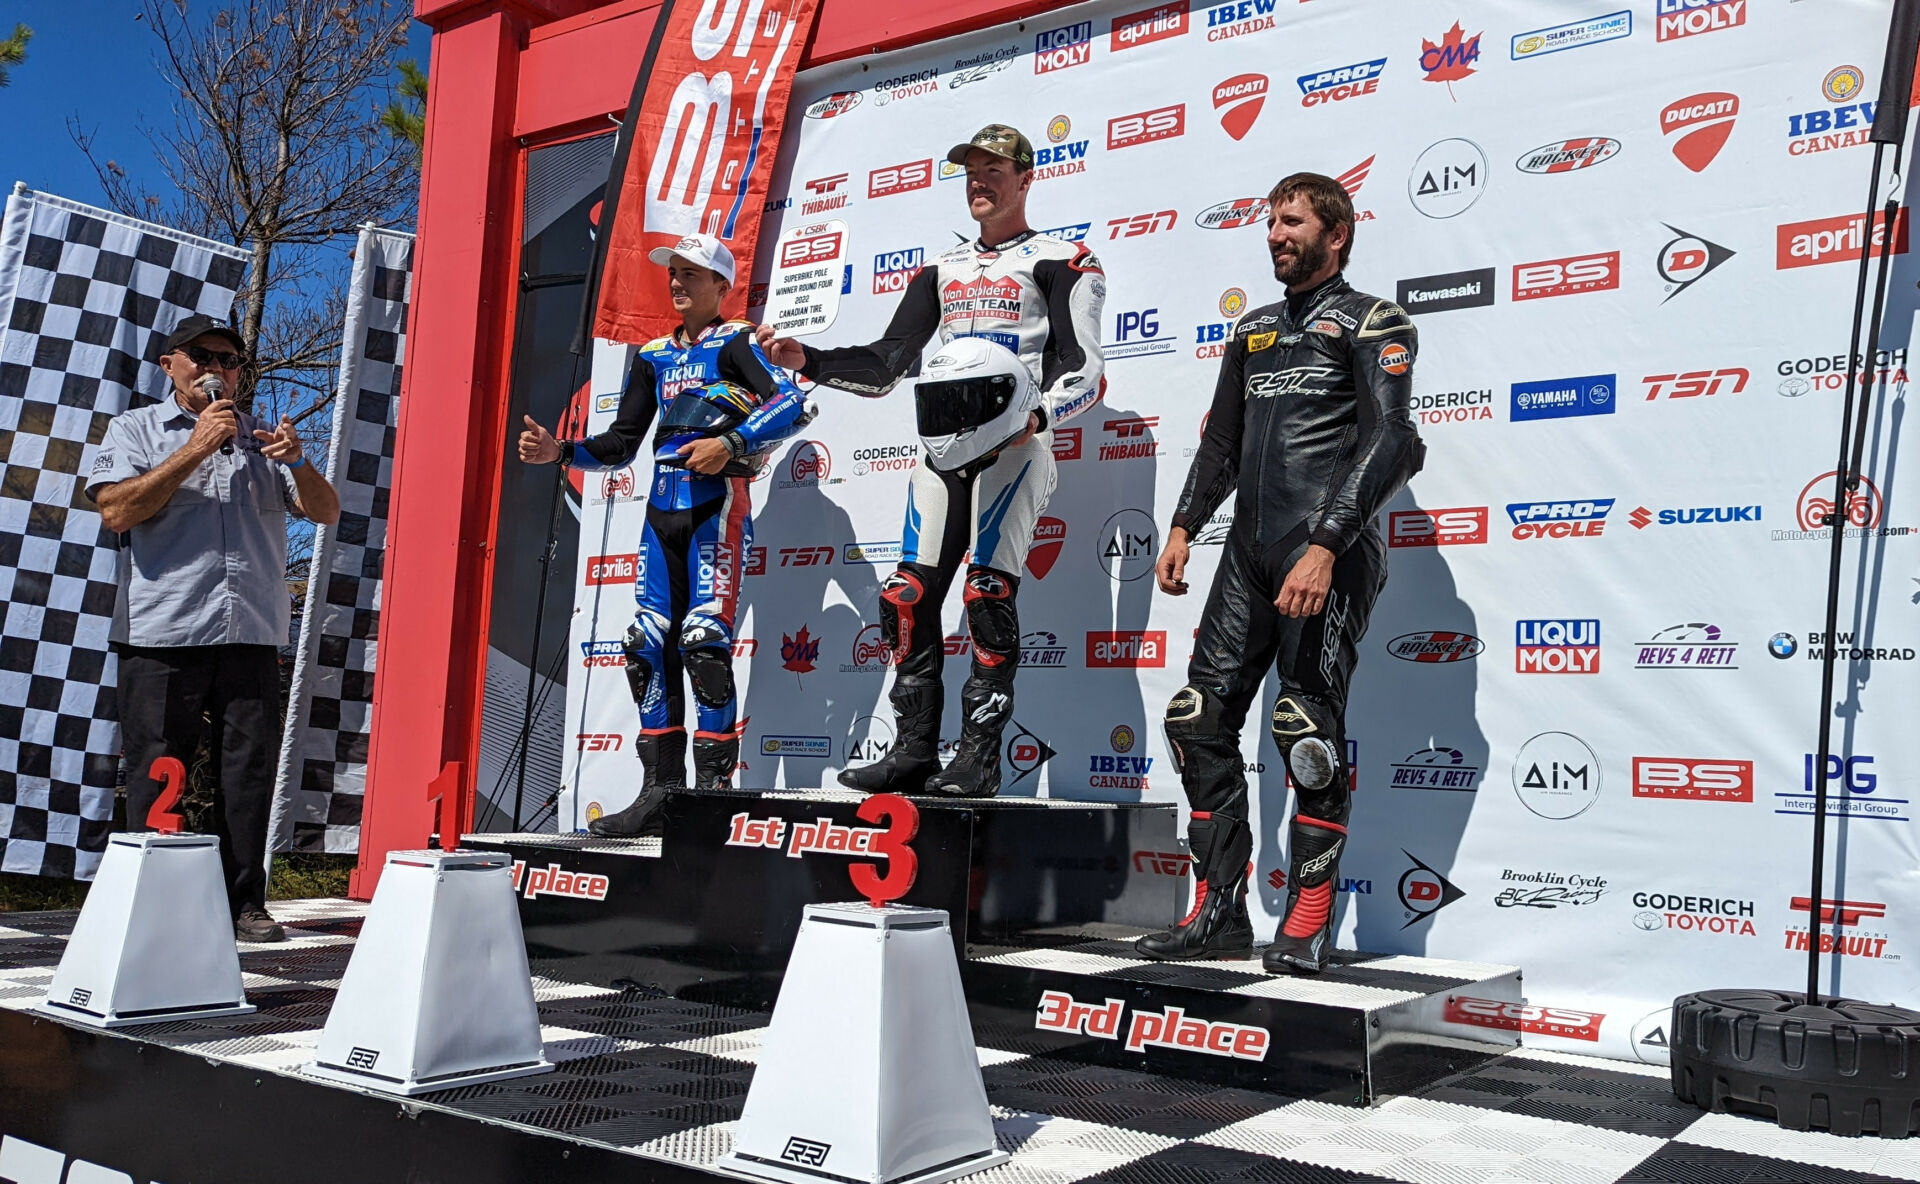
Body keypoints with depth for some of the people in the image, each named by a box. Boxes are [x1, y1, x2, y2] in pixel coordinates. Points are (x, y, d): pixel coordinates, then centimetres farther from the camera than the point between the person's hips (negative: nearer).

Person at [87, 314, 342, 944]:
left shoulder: (261, 437, 19)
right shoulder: (135, 429, 11)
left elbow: (327, 512, 11)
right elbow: (117, 511, -6)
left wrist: (297, 463, -8)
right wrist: (195, 449, -9)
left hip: (251, 633, 3)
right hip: (161, 632, -2)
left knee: (251, 768, 0)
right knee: (157, 774, 0)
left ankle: (244, 902, 7)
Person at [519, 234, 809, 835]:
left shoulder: (735, 341, 0)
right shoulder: (653, 354, 20)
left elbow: (791, 403, -16)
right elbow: (623, 442, 22)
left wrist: (729, 444, -26)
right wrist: (560, 451, 7)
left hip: (717, 506, -7)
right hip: (662, 512, 7)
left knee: (704, 642, -14)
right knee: (649, 645, 2)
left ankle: (714, 794, -7)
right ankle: (660, 792, 9)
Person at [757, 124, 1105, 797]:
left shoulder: (1061, 261, 5)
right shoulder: (944, 270, 23)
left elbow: (1085, 370, -6)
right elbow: (888, 364, 21)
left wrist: (1038, 415, -26)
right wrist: (808, 361, 8)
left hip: (1015, 441, -6)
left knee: (989, 594, -14)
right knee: (908, 596, -2)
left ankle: (978, 759, -9)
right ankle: (914, 751, 5)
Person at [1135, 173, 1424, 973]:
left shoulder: (1372, 323, 1)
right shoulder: (1253, 330, 22)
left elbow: (1385, 443, -10)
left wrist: (1324, 548, -21)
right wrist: (1183, 528, 12)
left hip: (1328, 553, -7)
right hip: (1249, 550, 7)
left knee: (1306, 729, -9)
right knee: (1199, 720, 2)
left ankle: (1307, 926, 3)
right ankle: (1219, 913, 10)